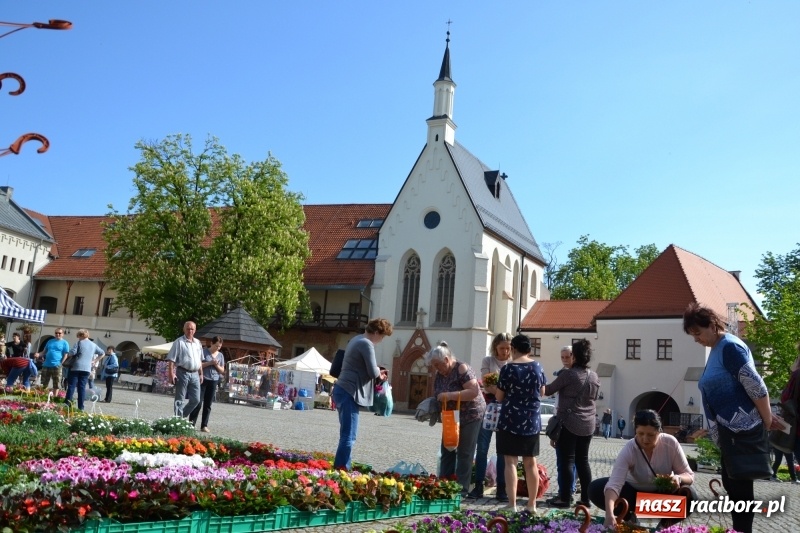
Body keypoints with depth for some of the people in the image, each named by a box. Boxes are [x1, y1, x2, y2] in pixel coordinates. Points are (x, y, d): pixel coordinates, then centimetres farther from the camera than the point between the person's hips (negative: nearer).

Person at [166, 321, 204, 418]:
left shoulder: (198, 343, 14)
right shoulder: (179, 342, -5)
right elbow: (171, 359, -9)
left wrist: (201, 374, 17)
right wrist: (171, 374, -17)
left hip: (195, 374, 6)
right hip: (183, 373, -6)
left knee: (196, 399, 5)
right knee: (180, 400, 1)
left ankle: (182, 416, 21)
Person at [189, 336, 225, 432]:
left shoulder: (220, 355, 11)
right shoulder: (204, 352, -2)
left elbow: (222, 370, 13)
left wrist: (217, 365, -7)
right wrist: (210, 363, -15)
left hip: (214, 381, 4)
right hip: (202, 380, -4)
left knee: (208, 405, 4)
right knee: (198, 403, -8)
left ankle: (204, 426, 7)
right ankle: (191, 423, 0)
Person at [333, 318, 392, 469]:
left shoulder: (357, 339, 18)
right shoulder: (367, 344, -13)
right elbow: (373, 372, -15)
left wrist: (377, 373, 15)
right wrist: (379, 371, 7)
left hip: (343, 390, 10)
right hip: (349, 393, -10)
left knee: (347, 434, 13)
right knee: (349, 435, -10)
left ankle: (342, 468, 17)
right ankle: (341, 469, -11)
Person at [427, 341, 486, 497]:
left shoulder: (462, 369, -20)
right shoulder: (440, 374, 4)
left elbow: (474, 392, -28)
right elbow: (438, 396, 12)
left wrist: (450, 395, -31)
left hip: (470, 416, -8)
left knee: (464, 454, -3)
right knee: (447, 452, 8)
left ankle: (462, 490, 2)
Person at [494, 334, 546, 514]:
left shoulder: (508, 368, -10)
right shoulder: (538, 367, 2)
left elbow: (499, 397, -4)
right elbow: (542, 392, 14)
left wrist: (494, 389, 16)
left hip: (511, 420, -4)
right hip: (532, 420, 4)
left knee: (511, 462, -1)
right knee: (531, 462, 12)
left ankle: (512, 505, -4)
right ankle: (532, 504, 19)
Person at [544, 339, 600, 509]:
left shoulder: (568, 374, -14)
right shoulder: (595, 377, 6)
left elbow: (548, 390, -6)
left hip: (568, 423, -6)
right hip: (587, 425, 6)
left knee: (567, 460, -1)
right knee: (583, 460, 12)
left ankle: (565, 498, 1)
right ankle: (586, 498, 14)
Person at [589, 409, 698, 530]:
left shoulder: (670, 443, -23)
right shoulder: (628, 449, -29)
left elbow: (689, 475, -13)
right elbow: (614, 484, -40)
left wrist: (678, 478, -39)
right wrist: (610, 514, -58)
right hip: (635, 492, -1)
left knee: (690, 495, -32)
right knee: (595, 489, -25)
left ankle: (665, 523, -3)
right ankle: (629, 518, -2)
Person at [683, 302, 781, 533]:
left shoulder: (730, 346, -16)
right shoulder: (716, 350, 13)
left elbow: (756, 386, -20)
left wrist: (768, 422, -13)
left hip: (744, 430, -10)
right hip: (730, 431, 10)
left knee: (740, 486, -3)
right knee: (731, 484, 13)